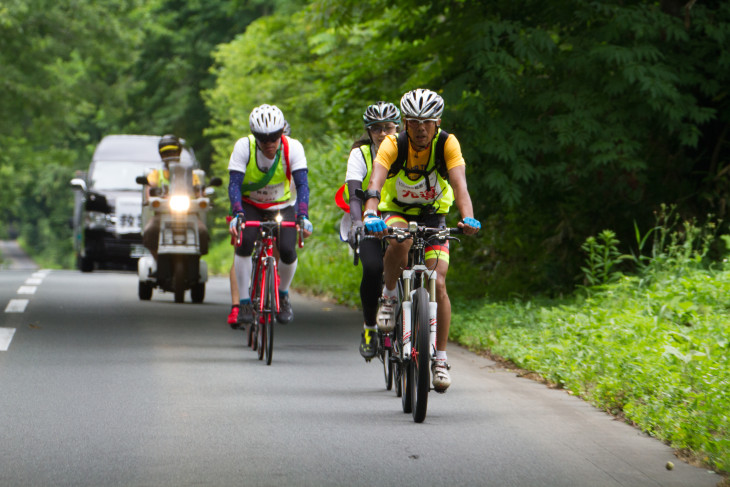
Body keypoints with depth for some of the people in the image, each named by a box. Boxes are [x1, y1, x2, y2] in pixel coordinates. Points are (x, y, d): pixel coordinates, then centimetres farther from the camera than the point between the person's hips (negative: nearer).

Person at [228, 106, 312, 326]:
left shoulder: (293, 148, -23)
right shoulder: (243, 147, -24)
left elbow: (302, 184, -28)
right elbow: (234, 184, -28)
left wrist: (302, 216, -44)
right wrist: (237, 214, -45)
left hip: (282, 206, 0)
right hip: (250, 205, 0)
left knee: (287, 251, -20)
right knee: (244, 243, -28)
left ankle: (282, 295, 11)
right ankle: (244, 303, -14)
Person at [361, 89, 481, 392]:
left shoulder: (447, 144, -21)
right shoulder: (393, 145, -22)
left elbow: (459, 184, -33)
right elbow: (376, 182, -36)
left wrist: (468, 218, -52)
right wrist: (371, 214, -56)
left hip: (433, 216, 1)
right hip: (397, 212, -1)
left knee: (437, 283, -14)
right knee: (399, 241, -38)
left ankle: (440, 358, -3)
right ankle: (389, 296, -11)